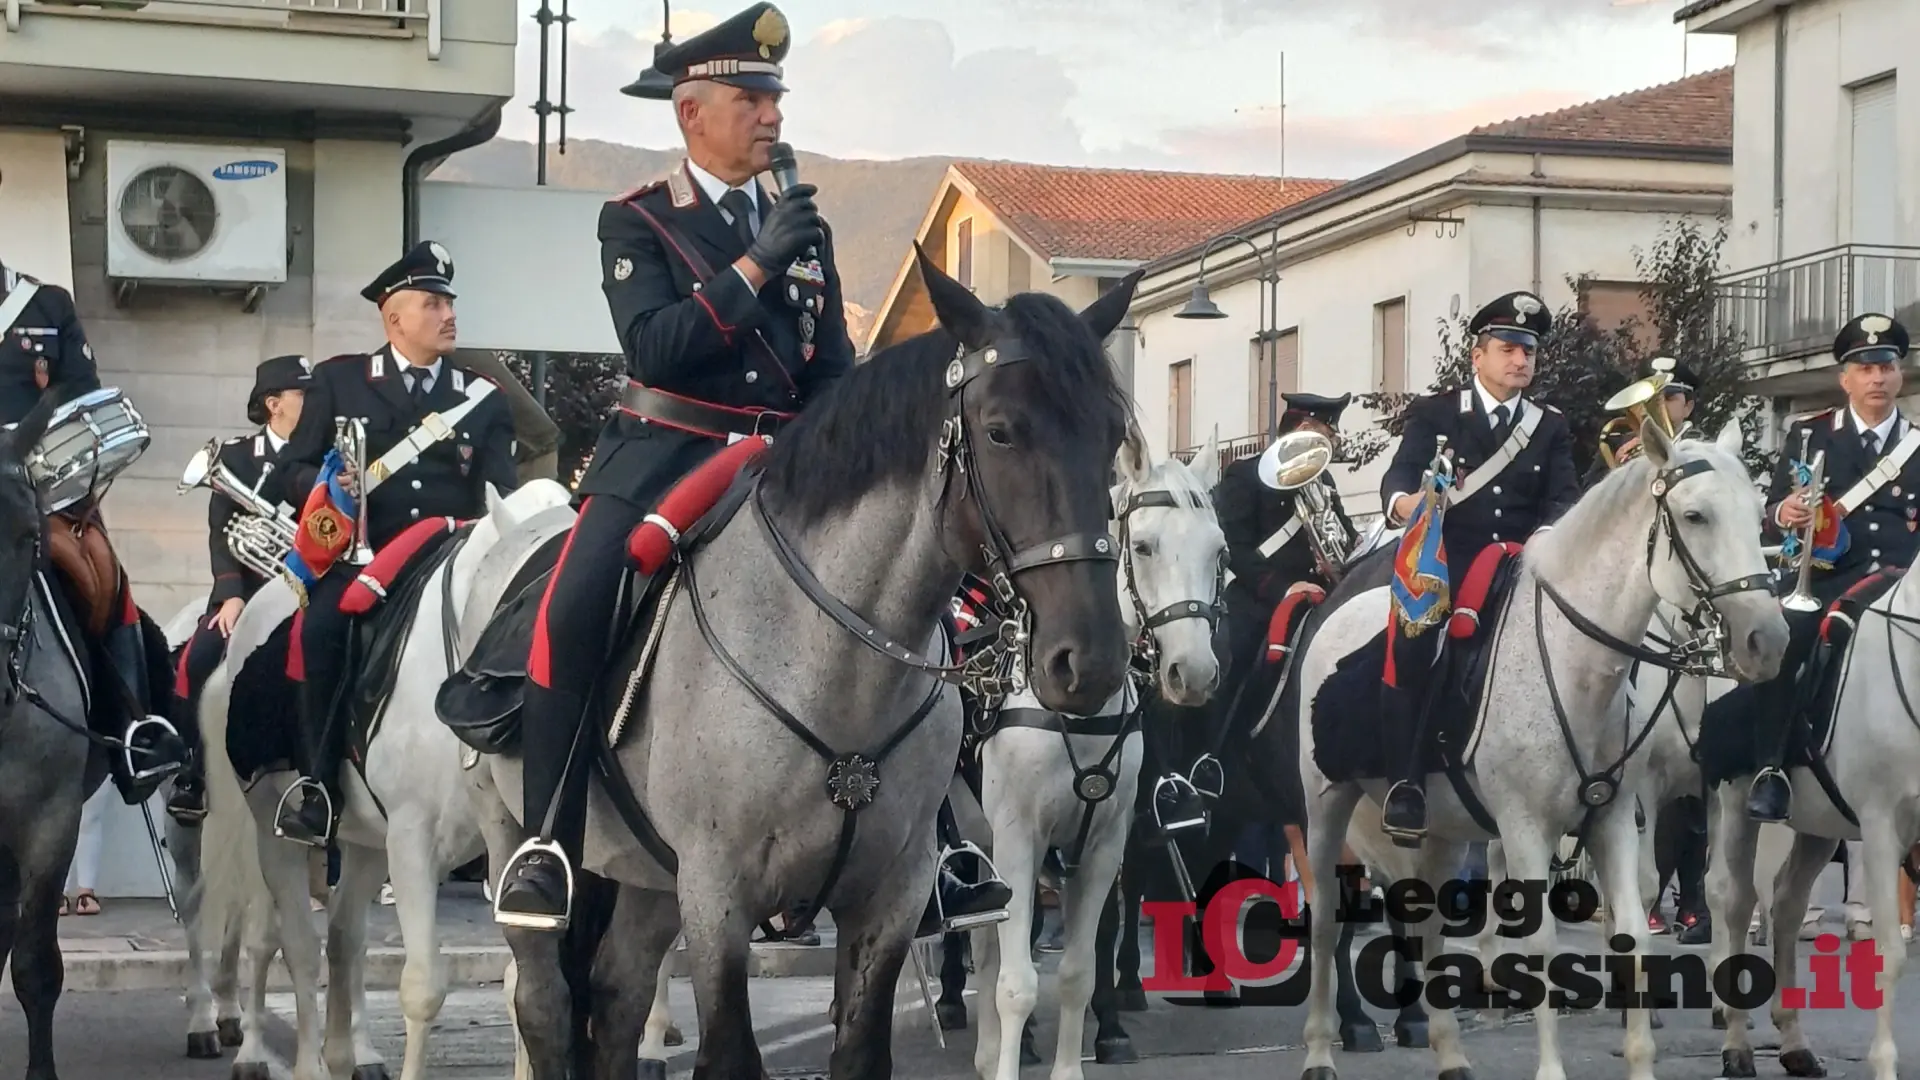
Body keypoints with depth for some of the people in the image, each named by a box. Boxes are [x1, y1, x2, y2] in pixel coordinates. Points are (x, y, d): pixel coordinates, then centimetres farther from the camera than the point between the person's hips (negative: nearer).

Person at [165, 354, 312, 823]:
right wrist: (231, 593, -17)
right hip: (247, 588, 0)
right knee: (199, 659, -23)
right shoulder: (235, 455, 7)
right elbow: (222, 530, -3)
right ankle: (191, 774, -8)